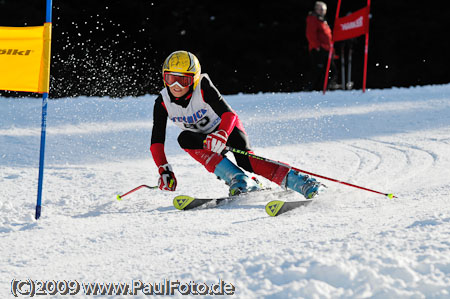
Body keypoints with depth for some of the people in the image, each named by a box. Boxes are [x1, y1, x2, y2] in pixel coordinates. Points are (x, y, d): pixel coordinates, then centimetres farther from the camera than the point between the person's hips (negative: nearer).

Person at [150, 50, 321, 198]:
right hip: (202, 138, 4)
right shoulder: (163, 102, -17)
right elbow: (157, 141, -15)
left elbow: (228, 114, -35)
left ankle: (302, 183, -35)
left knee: (246, 160, -30)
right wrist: (164, 171, -28)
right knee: (184, 138, -30)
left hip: (226, 127, -4)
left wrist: (221, 135, -55)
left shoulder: (203, 87, -27)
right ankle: (239, 180, -34)